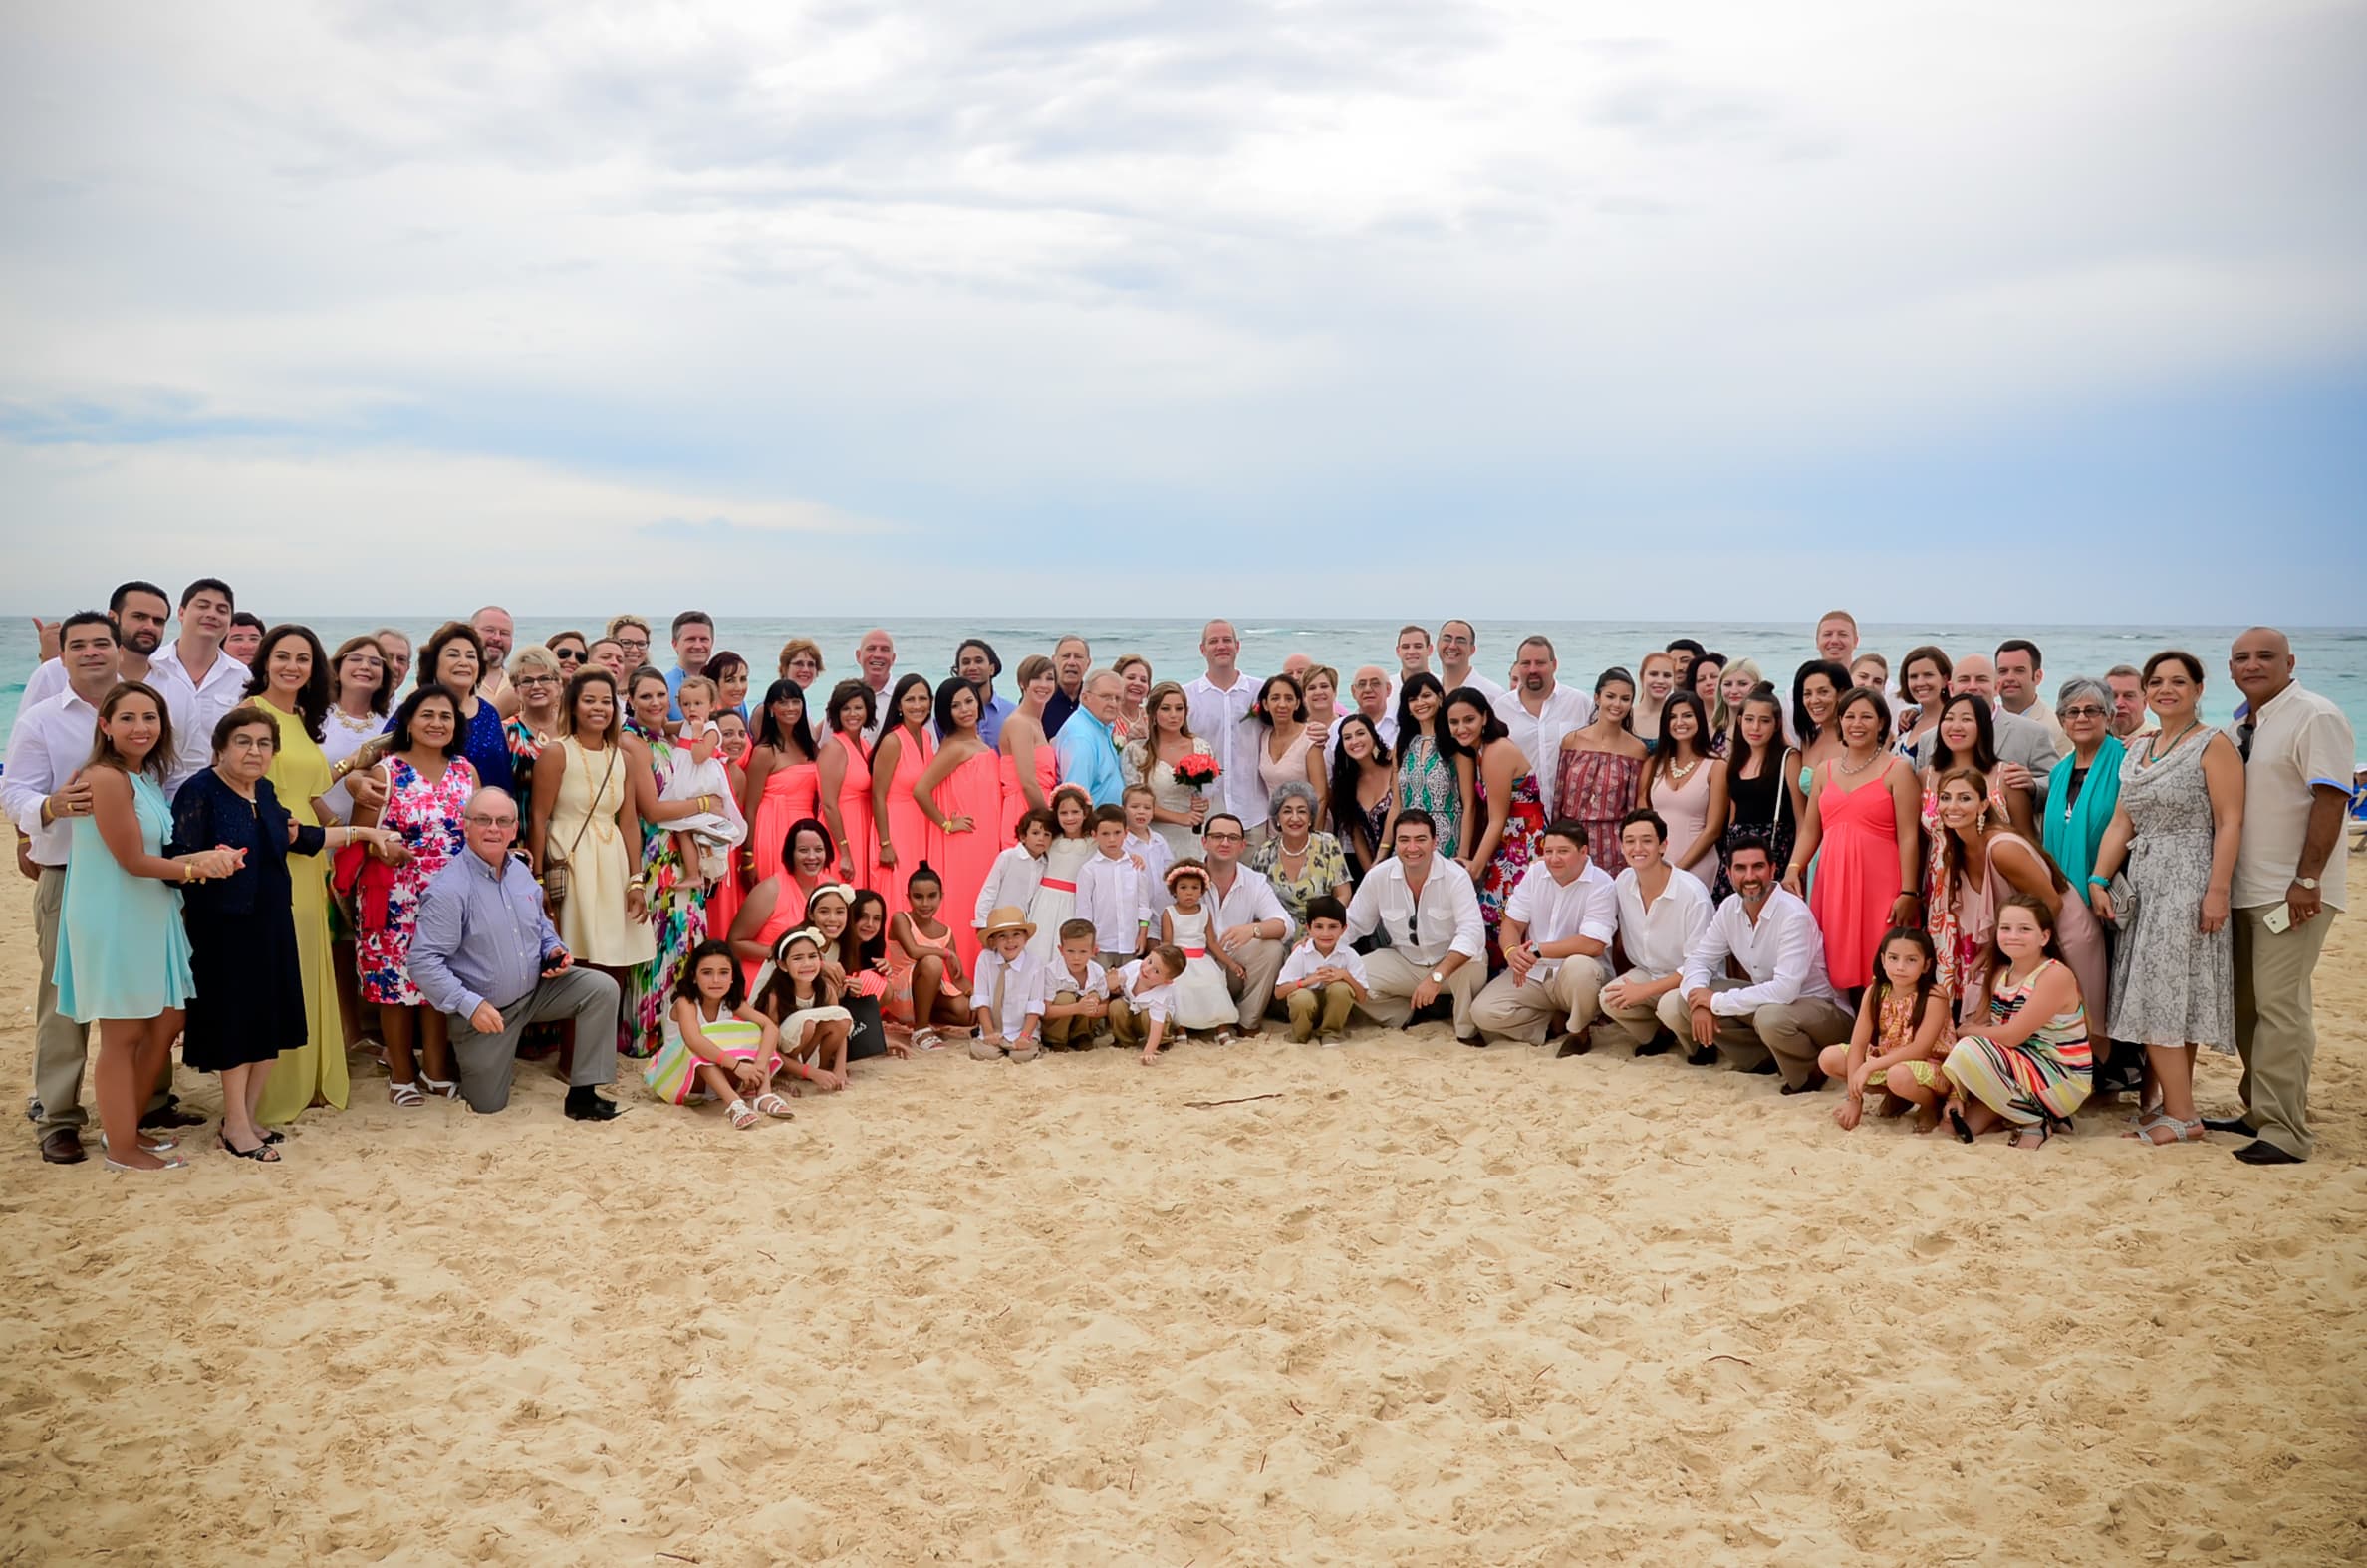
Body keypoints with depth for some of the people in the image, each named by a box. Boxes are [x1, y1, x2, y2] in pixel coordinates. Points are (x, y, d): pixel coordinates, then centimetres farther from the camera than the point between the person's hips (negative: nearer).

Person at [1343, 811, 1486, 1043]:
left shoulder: (1456, 877, -21)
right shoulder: (1378, 877, -11)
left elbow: (1471, 933, -32)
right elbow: (1352, 924, 1)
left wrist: (1436, 977, -44)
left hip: (1450, 963, -3)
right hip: (1403, 963, 3)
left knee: (1473, 962, -37)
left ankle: (1467, 1031, -9)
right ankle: (1410, 1012, 7)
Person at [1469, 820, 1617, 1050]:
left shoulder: (1601, 885, -15)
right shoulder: (1535, 873, 2)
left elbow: (1593, 944, -25)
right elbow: (1513, 923, 3)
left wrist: (1537, 951, -23)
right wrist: (1512, 951, -21)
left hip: (1576, 978, -4)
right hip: (1532, 975, 4)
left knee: (1579, 966, -40)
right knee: (1483, 1012, -17)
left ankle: (1578, 1031, -9)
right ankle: (1558, 1021, 4)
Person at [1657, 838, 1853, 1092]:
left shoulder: (1794, 915, -26)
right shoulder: (1730, 907, -4)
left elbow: (1785, 990, -34)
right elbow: (1699, 959, 2)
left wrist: (1716, 1001, -26)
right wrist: (1700, 1002, -20)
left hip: (1819, 1007, -7)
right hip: (1764, 999, 7)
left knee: (1771, 1016, -43)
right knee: (1672, 1005, -7)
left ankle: (1810, 1072, -9)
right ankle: (1764, 1058, 3)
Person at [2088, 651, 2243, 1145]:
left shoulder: (2213, 746, -5)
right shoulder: (2137, 752, 15)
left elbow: (2229, 822, -12)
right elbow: (2120, 823, 13)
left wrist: (2218, 889, -19)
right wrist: (2097, 879, 3)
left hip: (2187, 883, -7)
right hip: (2143, 883, 7)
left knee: (2160, 998, -9)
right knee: (2167, 1001, 8)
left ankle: (2182, 1116, -2)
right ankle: (2174, 1105, 14)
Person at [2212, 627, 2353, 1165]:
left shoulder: (2315, 717, -9)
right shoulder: (2240, 726, 16)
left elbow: (2330, 798, -16)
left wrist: (2307, 879, -21)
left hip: (2292, 892, -8)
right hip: (2244, 889, 8)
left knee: (2278, 1005, -9)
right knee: (2247, 1004, 12)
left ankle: (2284, 1131, -5)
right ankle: (2259, 1112, 22)